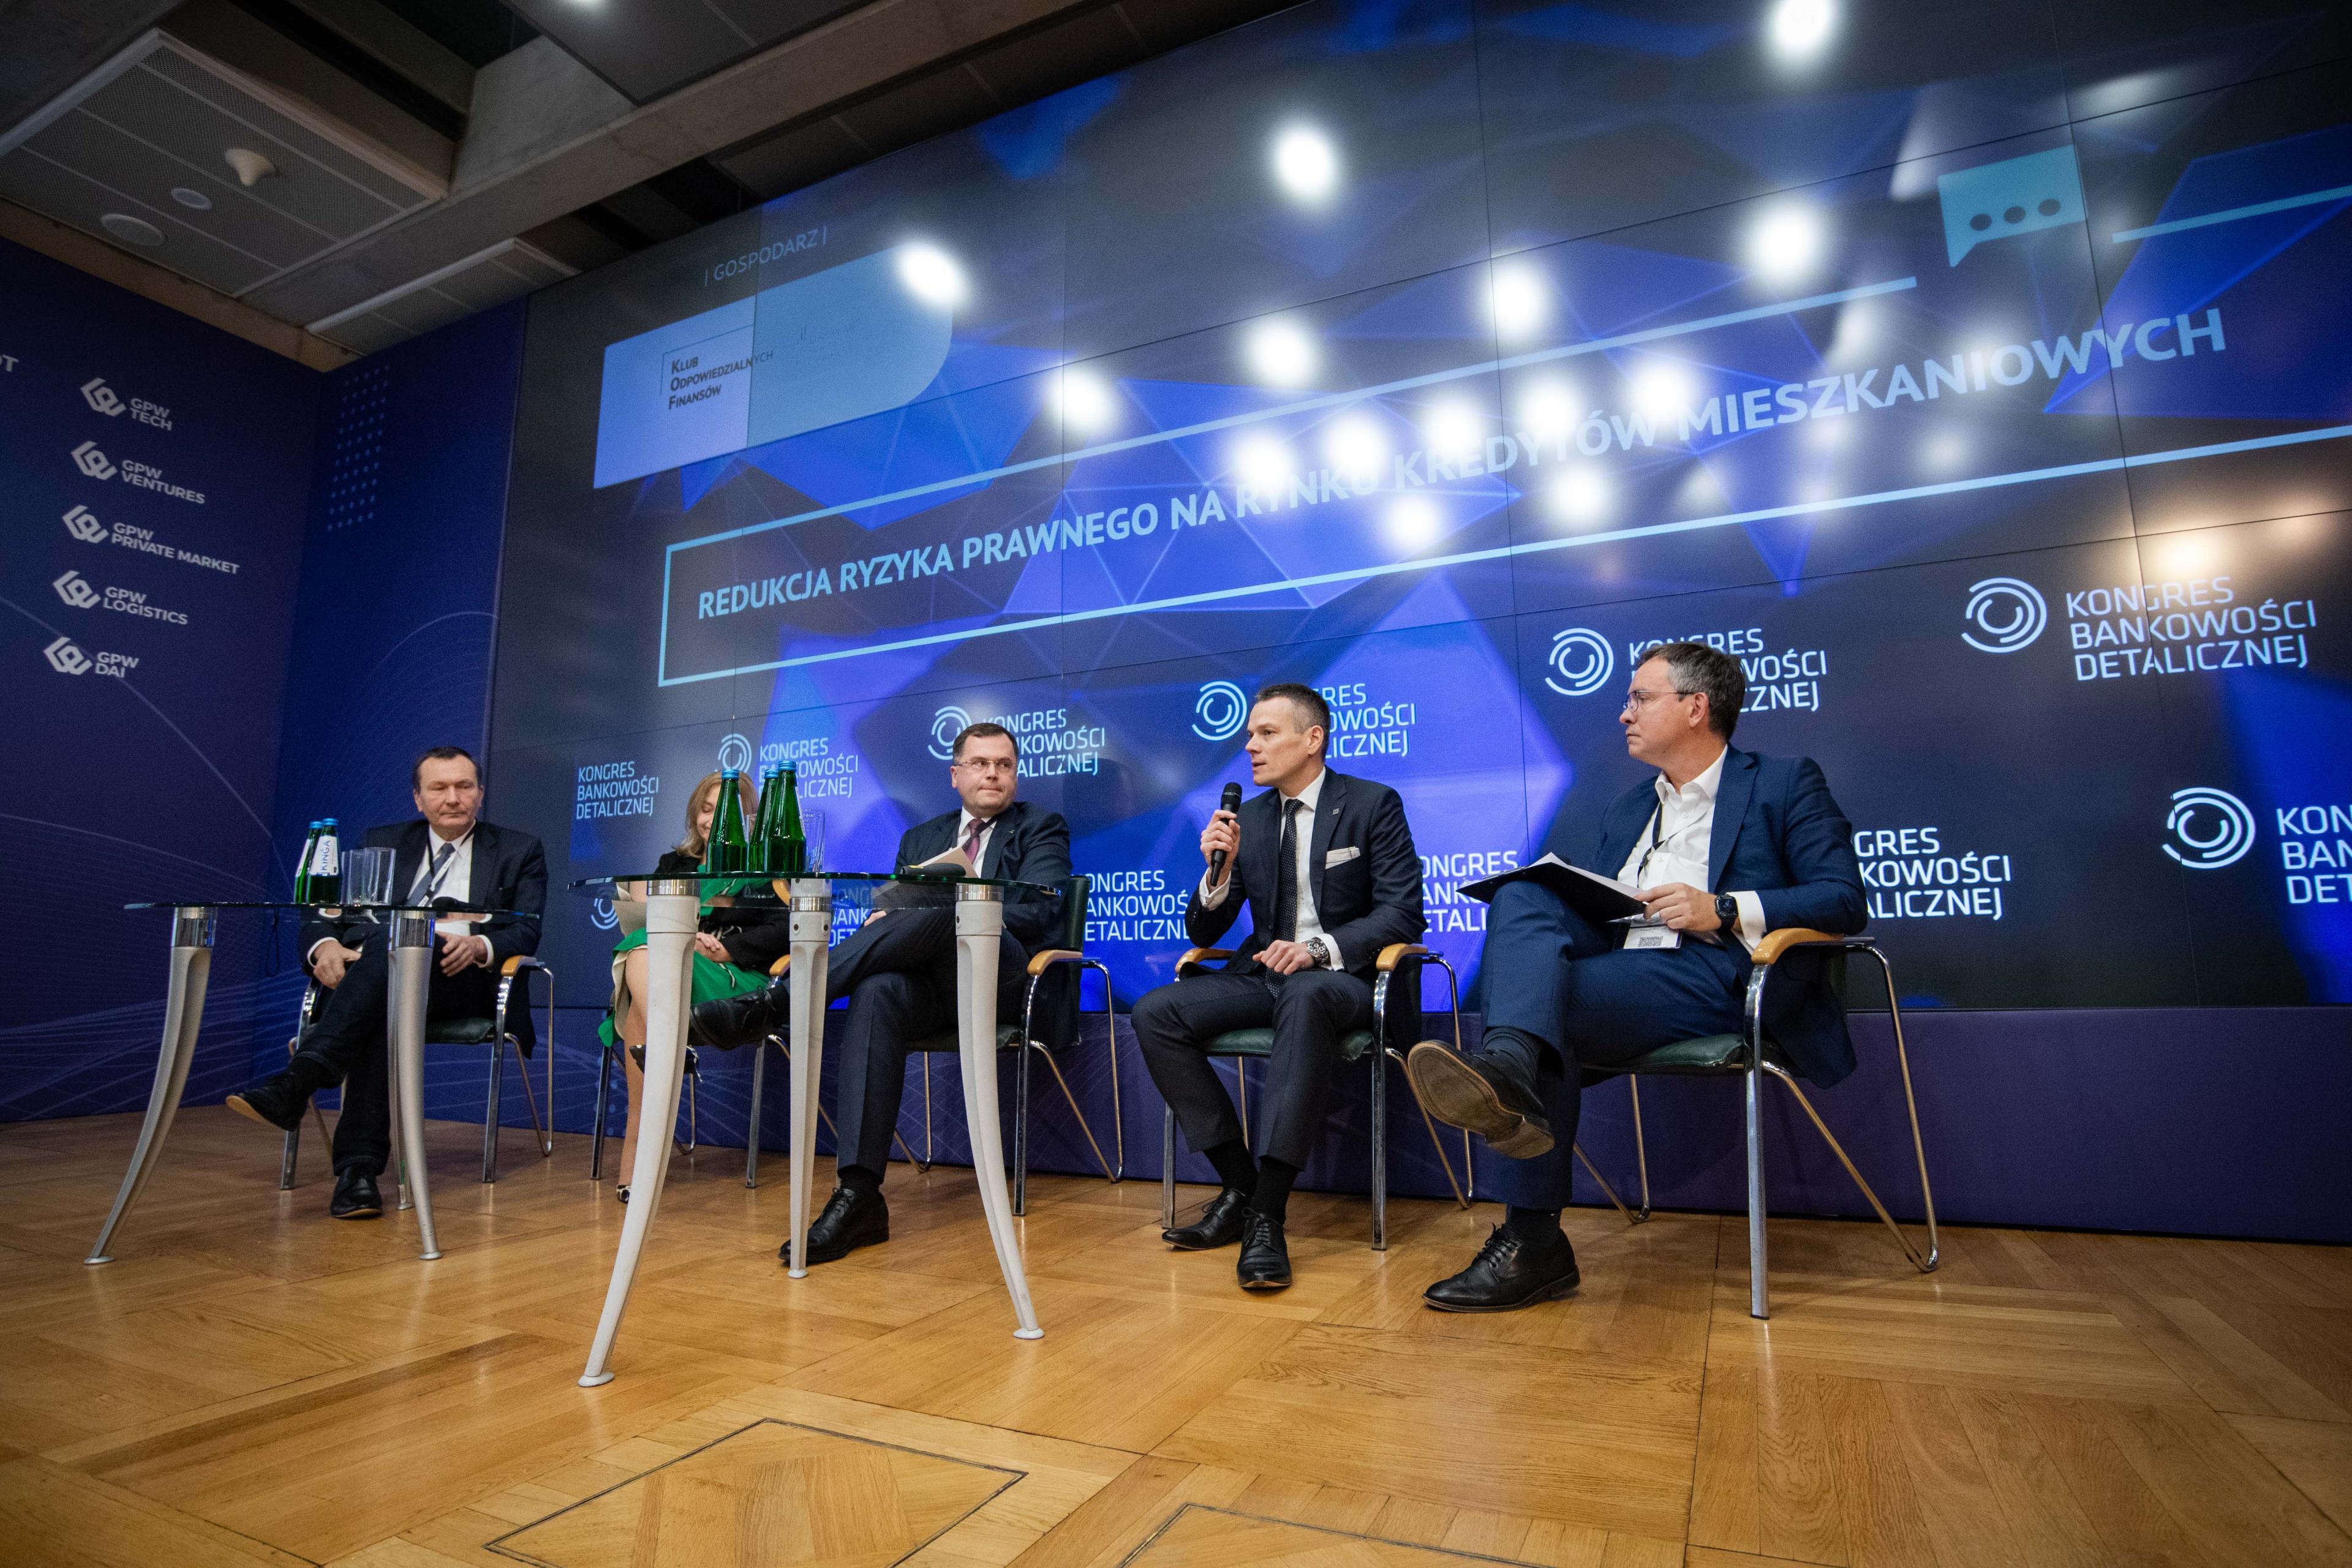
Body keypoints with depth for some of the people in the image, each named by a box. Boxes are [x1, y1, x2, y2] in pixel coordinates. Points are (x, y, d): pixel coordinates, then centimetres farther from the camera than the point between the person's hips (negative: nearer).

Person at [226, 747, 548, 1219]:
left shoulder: (519, 852, 15)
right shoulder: (382, 842, 23)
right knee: (384, 1010, -36)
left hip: (467, 981, -2)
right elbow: (322, 912, 13)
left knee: (391, 938, -34)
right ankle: (359, 1167, -40)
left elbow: (527, 932, 1)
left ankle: (296, 1083, -44)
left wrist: (479, 945, -22)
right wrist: (325, 945, -12)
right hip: (378, 971, 2)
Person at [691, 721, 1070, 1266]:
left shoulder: (1042, 828, 14)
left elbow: (1038, 912, -3)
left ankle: (775, 1003, -34)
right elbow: (887, 912, 18)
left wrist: (960, 919, -17)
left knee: (939, 910, -34)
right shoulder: (920, 839, 27)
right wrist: (882, 923, -8)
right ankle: (857, 1194, -38)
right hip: (928, 982, 3)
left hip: (1001, 976, -3)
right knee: (878, 992, -34)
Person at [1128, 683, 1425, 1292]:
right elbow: (1202, 933, 10)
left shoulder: (1374, 804, 0)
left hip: (1342, 977, -5)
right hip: (1262, 973, 5)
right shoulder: (1246, 819, 10)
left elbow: (1402, 913, -9)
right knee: (1154, 1013, -19)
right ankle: (1239, 1184, -13)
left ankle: (1268, 1214, -35)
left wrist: (1321, 948, -25)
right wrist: (1218, 873, -12)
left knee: (1306, 996, -40)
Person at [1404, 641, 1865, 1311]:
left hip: (1718, 974, -5)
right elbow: (1583, 904, 21)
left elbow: (1845, 899, -1)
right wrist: (1540, 912, -2)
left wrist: (1725, 911, -15)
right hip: (1615, 966, 6)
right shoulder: (1625, 810, 29)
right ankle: (1508, 1069, -44)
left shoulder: (1786, 783, 12)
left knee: (1555, 1001, -30)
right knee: (1521, 897, -23)